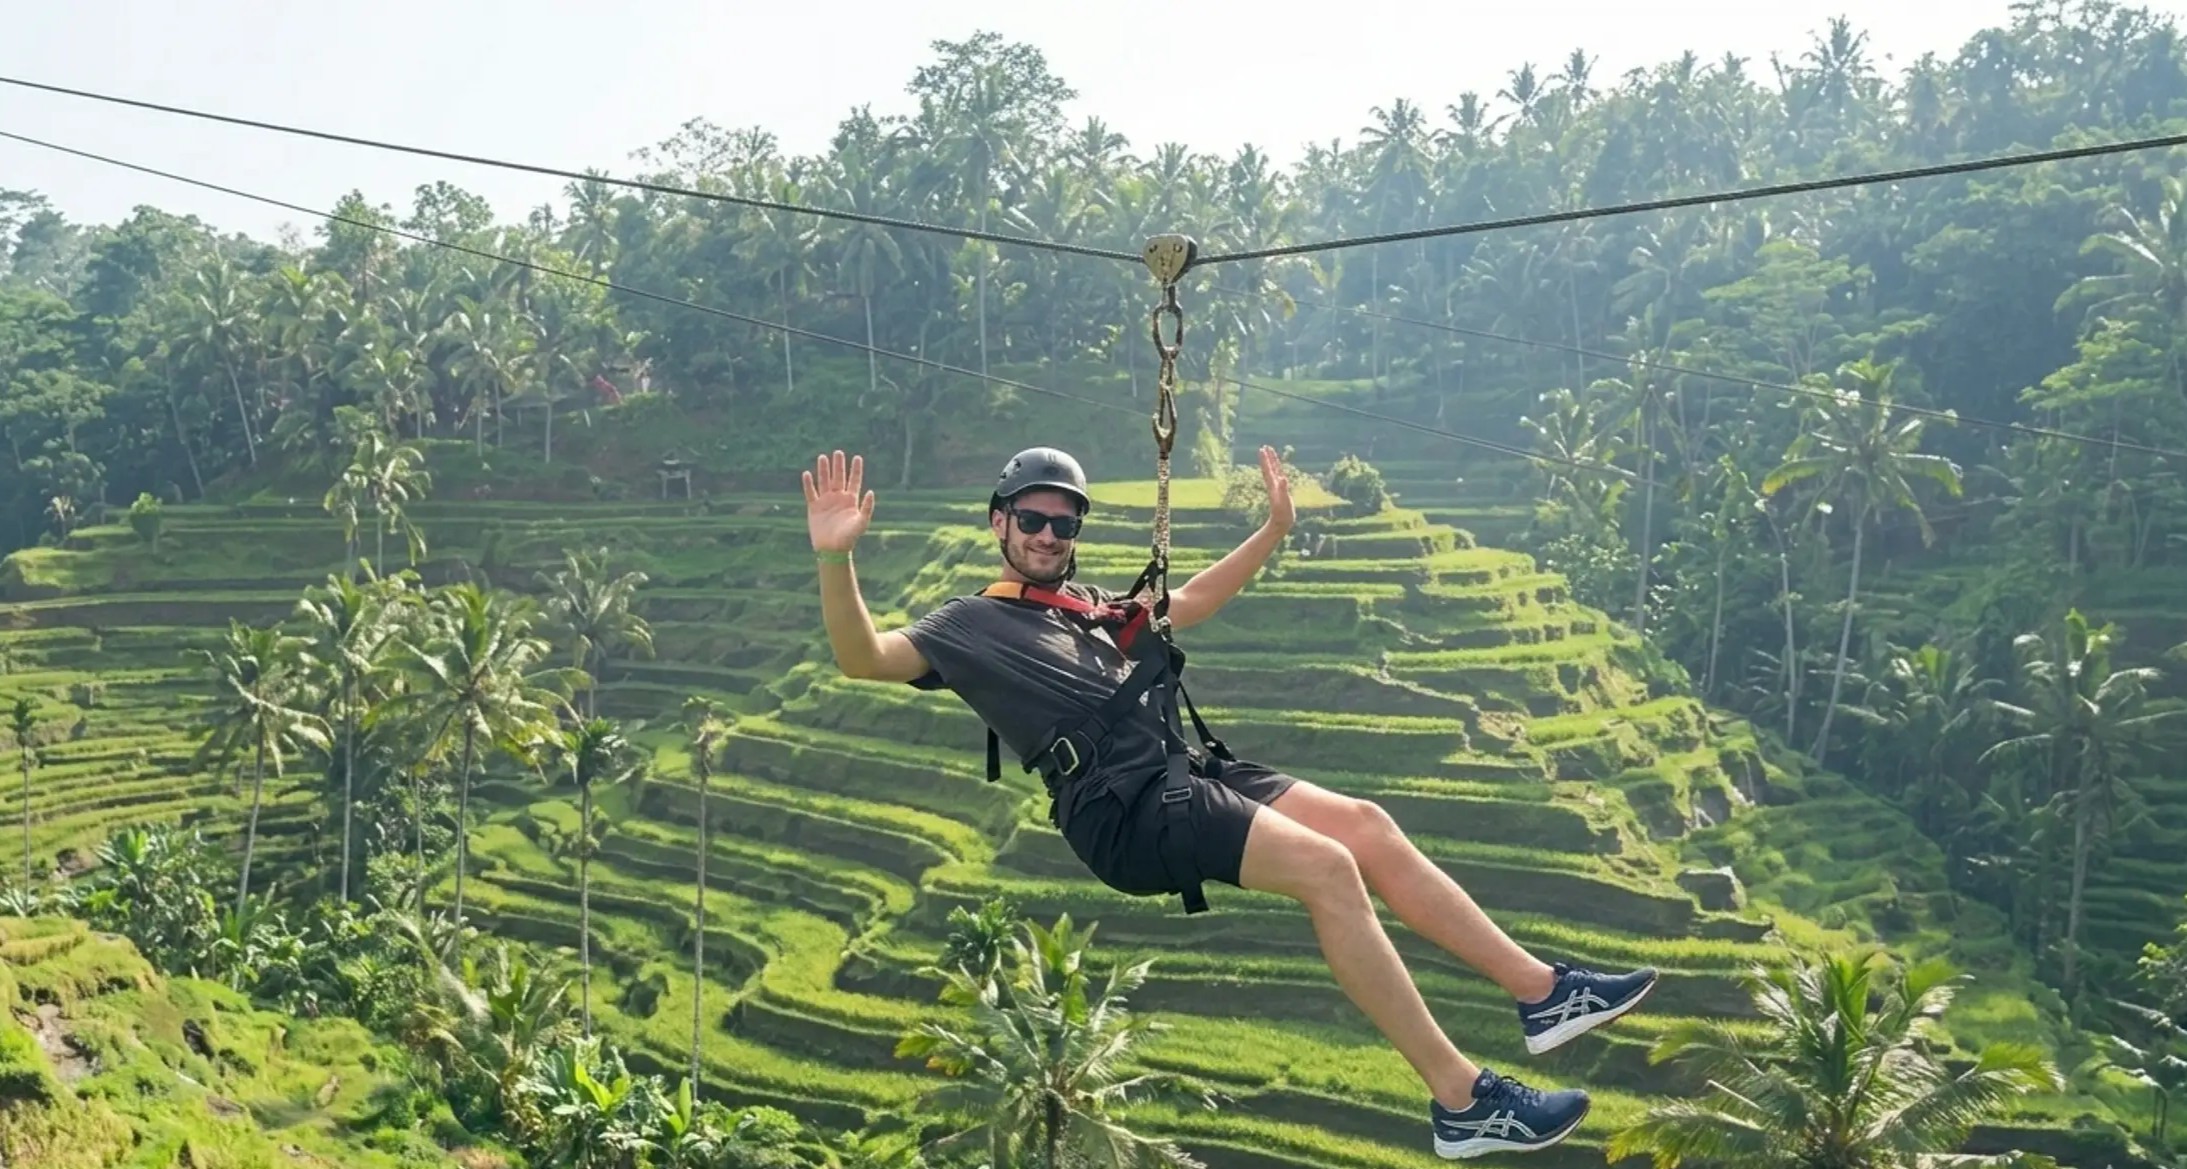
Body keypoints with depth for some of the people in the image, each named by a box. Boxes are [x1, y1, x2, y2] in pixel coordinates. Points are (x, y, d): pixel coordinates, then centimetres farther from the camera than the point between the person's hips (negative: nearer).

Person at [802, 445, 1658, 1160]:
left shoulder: (1091, 606, 25)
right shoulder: (970, 625, 4)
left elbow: (1194, 600, 38)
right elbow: (863, 658, -12)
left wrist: (1275, 528, 33)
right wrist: (835, 558, -28)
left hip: (1188, 774, 9)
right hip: (1125, 810, -8)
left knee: (1366, 825, -1)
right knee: (1326, 866, -23)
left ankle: (1545, 991, 5)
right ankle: (1462, 1101, -19)